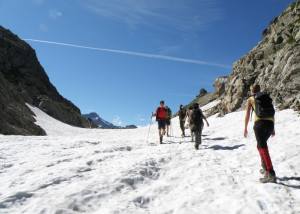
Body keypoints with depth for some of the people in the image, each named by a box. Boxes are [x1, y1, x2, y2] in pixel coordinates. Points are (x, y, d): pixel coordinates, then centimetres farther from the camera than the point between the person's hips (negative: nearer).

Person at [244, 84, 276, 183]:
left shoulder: (250, 100, 12)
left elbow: (247, 115, 9)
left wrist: (245, 128, 18)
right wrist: (273, 129, 26)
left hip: (260, 123, -5)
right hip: (270, 123, 6)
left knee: (263, 149, -9)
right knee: (260, 145, 24)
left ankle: (271, 175, -16)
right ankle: (265, 168, 25)